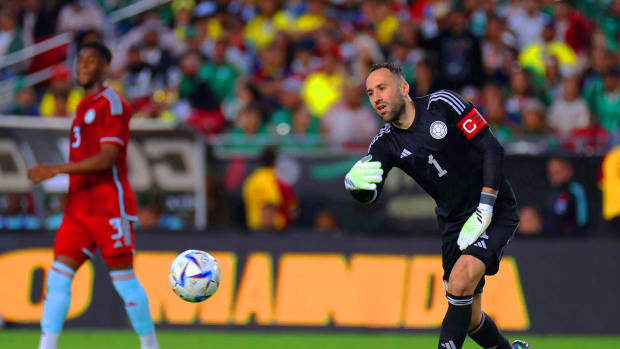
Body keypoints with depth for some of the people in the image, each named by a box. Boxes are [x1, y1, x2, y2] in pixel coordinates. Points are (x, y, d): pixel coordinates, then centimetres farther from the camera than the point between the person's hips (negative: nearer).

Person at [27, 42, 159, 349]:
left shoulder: (112, 104, -8)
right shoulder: (84, 107, 19)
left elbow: (107, 158, -17)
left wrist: (56, 169, -19)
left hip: (109, 207, -8)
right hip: (78, 207, 8)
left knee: (123, 279, -3)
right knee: (59, 275, -3)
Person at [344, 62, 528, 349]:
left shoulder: (442, 105, -13)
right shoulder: (386, 143, 0)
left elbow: (492, 148, -13)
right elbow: (370, 194, -14)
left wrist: (484, 211, -18)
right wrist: (354, 182, -39)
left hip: (495, 211, -6)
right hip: (453, 223, 6)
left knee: (460, 283, -27)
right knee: (469, 319, 7)